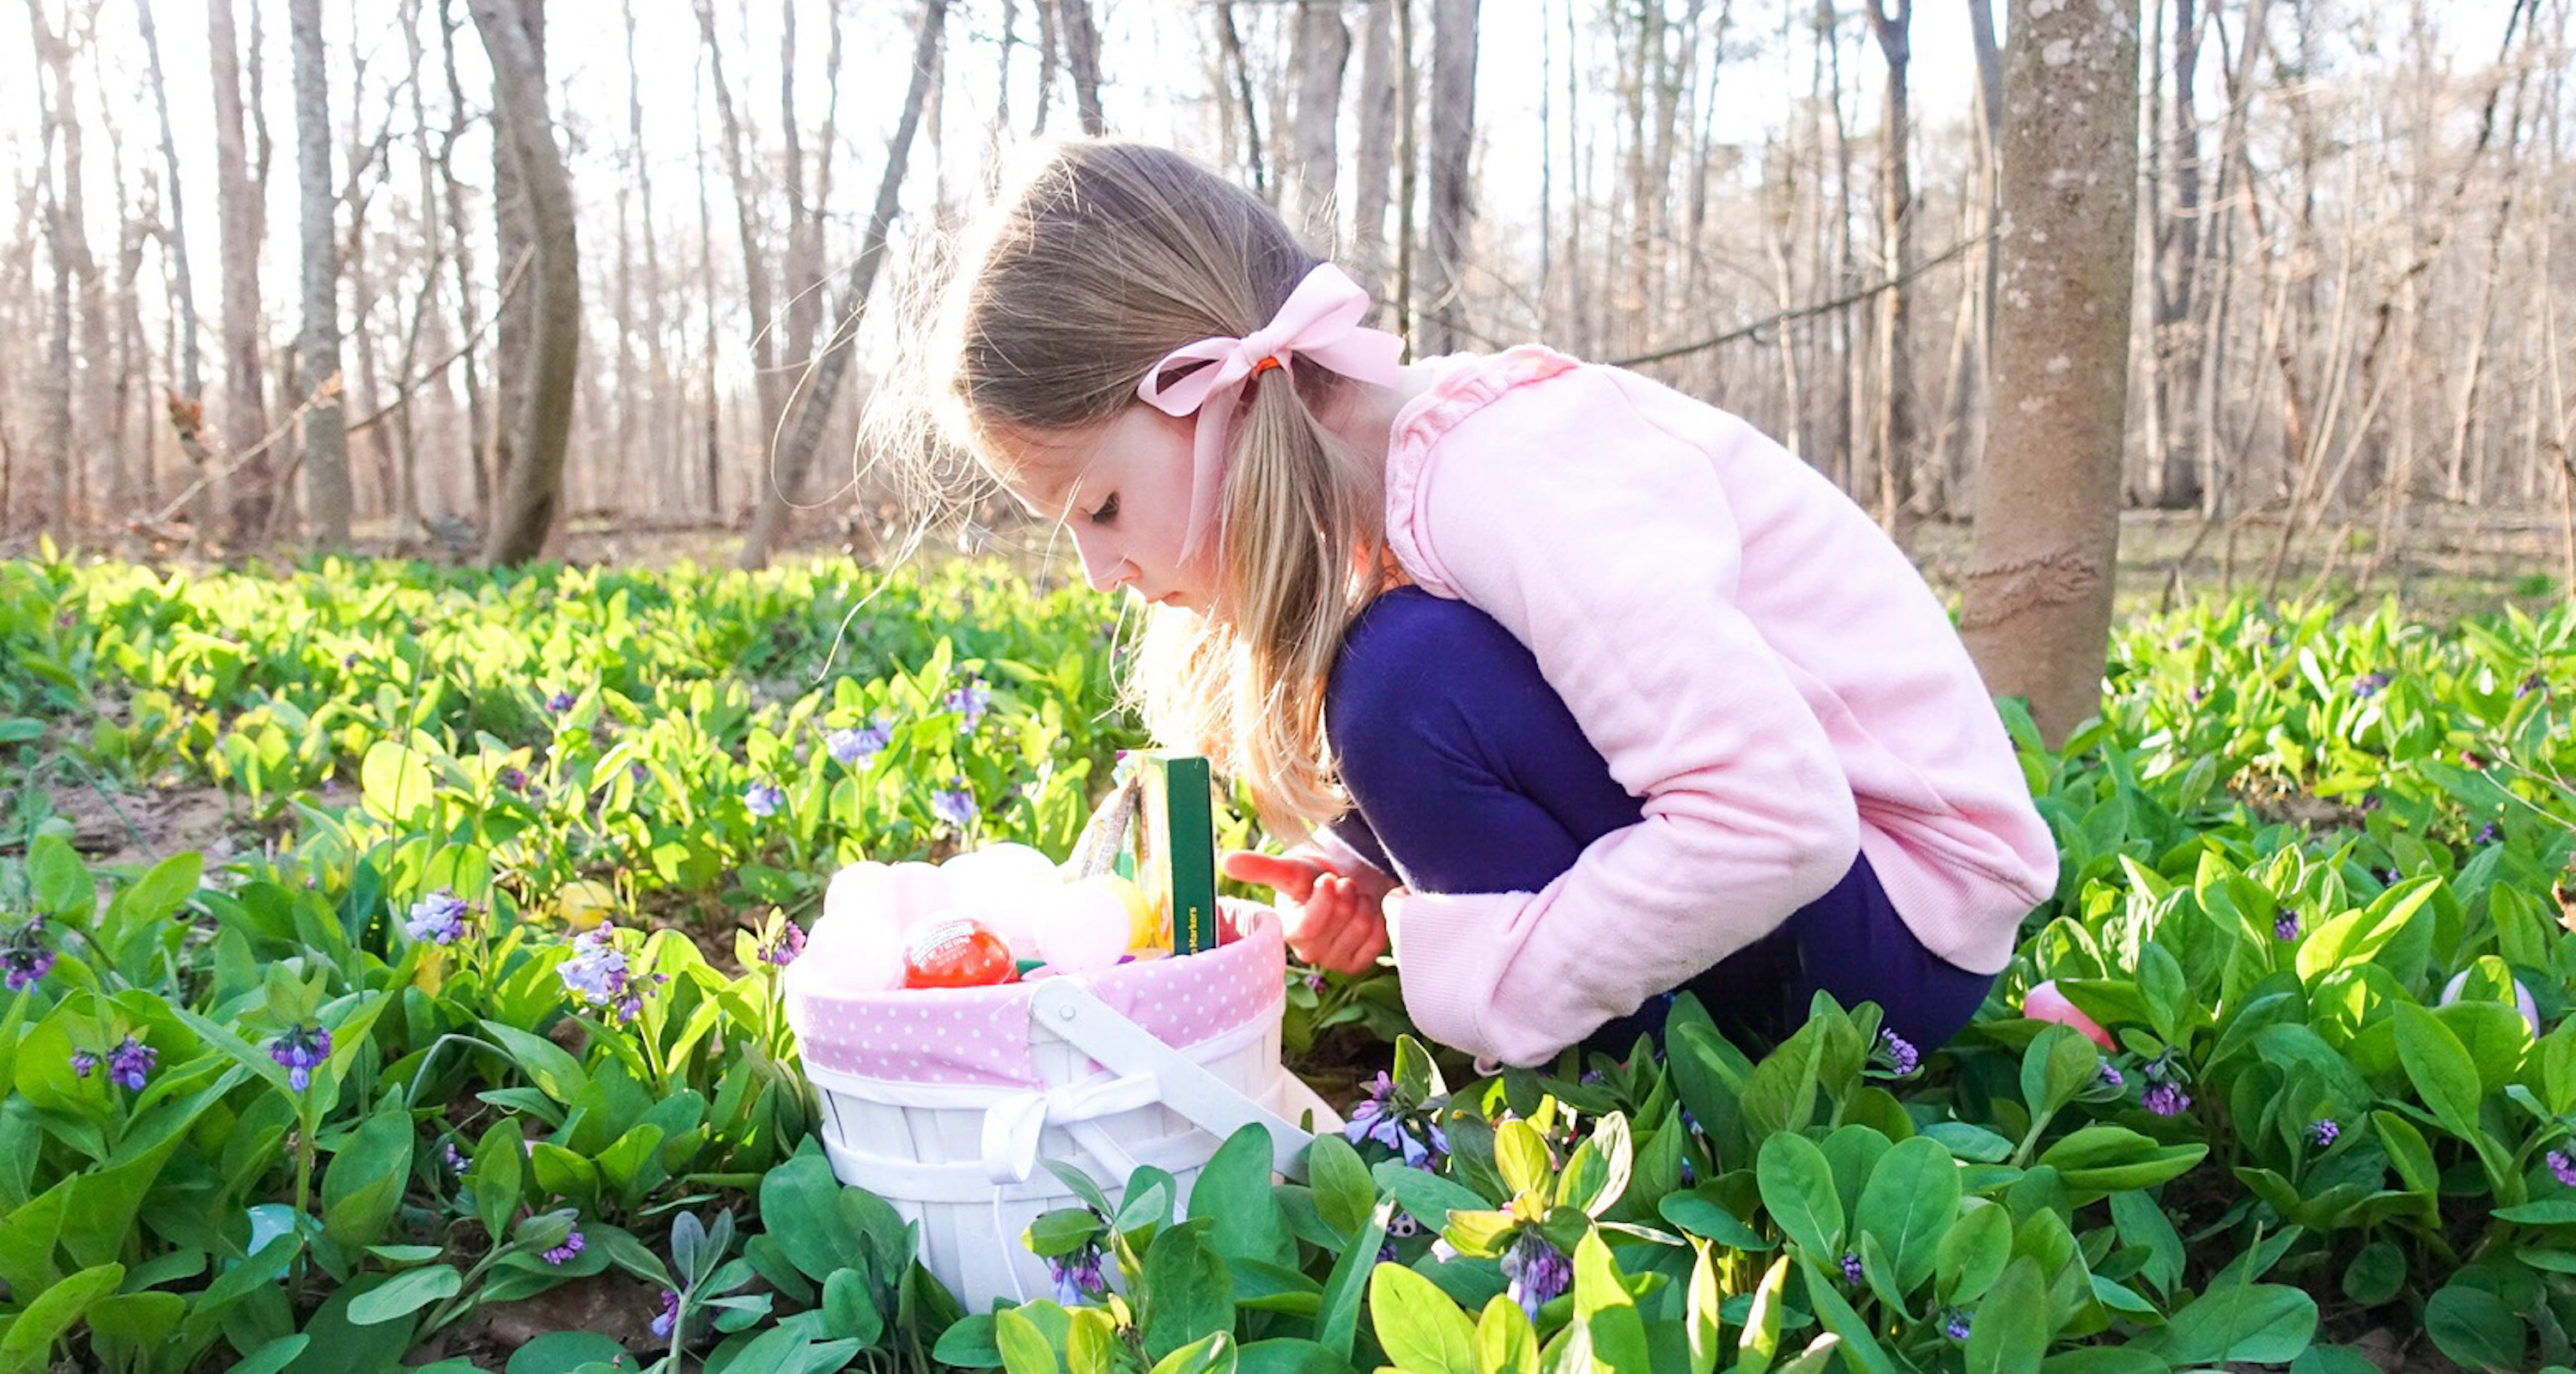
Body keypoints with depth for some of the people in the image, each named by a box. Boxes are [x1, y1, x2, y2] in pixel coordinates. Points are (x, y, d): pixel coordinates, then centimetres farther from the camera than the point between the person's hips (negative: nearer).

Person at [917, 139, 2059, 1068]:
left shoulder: (1501, 474, -27)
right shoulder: (1382, 473, 2)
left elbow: (1778, 823, -33)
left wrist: (1477, 983, -23)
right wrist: (1359, 877, -5)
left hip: (1903, 925, -9)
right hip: (1760, 852, 9)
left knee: (1415, 681, -25)